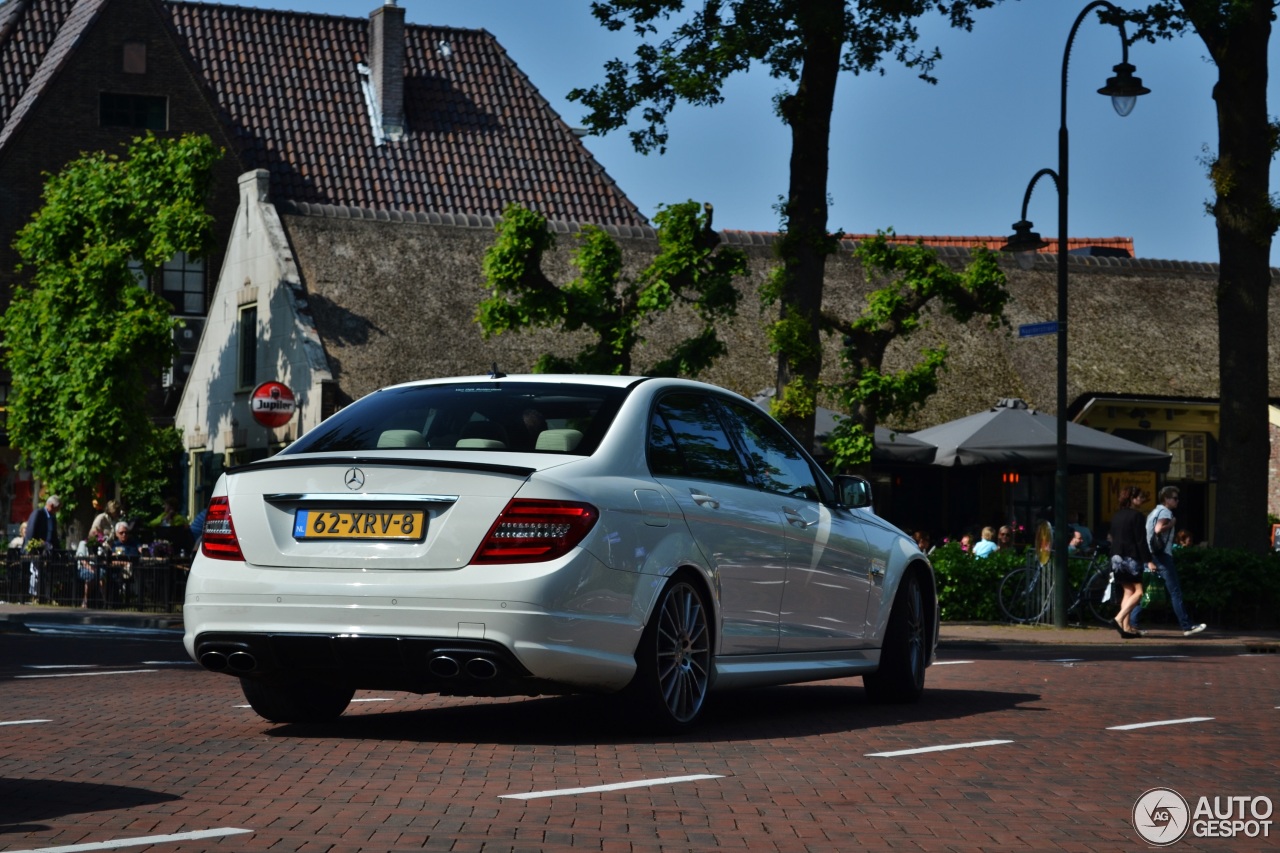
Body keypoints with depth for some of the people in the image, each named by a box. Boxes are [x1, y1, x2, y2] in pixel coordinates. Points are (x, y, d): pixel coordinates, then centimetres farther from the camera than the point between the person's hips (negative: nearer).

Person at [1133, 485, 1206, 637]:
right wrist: (1171, 524, -12)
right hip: (1163, 556, -9)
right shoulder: (1165, 512, -9)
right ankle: (1187, 626, -5)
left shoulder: (1154, 512, 21)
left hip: (1152, 556, 9)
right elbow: (1159, 528, -27)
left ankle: (1132, 622, 4)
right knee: (1175, 591, -6)